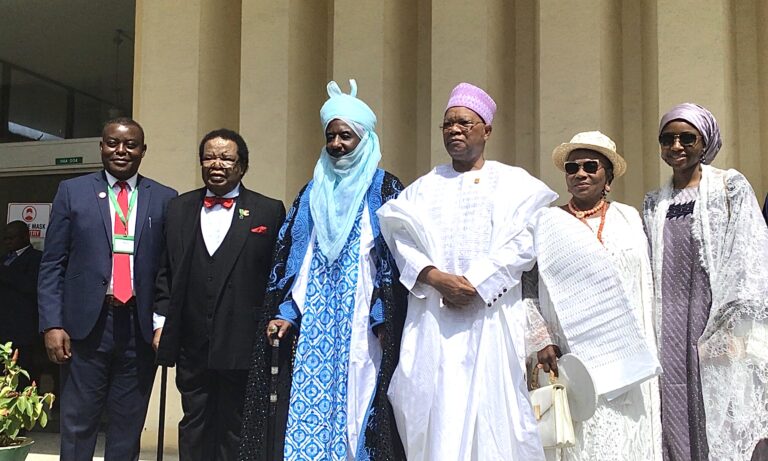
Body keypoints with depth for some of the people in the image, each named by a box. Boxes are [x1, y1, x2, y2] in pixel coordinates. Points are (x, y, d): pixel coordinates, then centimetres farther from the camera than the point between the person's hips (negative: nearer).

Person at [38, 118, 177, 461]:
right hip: (87, 322, 0)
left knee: (128, 426, 10)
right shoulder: (72, 191, 6)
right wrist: (52, 324, -5)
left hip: (141, 326, 1)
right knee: (77, 424, 6)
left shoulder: (165, 199, 7)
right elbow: (52, 264, 4)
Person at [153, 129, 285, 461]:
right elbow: (165, 270, 11)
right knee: (194, 426, 14)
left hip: (243, 346, -3)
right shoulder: (178, 208, 10)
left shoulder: (270, 211, -1)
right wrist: (161, 321, 5)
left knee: (235, 431, 9)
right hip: (191, 345, 3)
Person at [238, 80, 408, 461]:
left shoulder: (384, 189, 2)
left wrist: (384, 324, -12)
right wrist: (287, 314, 3)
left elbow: (394, 258, -4)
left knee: (354, 407, -3)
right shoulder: (312, 192, 14)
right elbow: (292, 257, 13)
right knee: (305, 411, 1)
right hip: (312, 329, 4)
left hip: (360, 329, -3)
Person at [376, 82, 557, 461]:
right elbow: (403, 243, 4)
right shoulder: (424, 187, 17)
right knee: (433, 407, -2)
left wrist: (475, 285, -13)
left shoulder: (513, 183, 10)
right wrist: (437, 278, -13)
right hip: (433, 318, 2)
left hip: (492, 314, -2)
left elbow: (521, 245, -4)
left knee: (492, 405, -5)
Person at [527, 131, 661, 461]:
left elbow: (646, 286, 13)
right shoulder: (548, 222, 3)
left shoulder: (629, 218, 11)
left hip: (628, 358, 3)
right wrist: (542, 341, -8)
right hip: (574, 356, -2)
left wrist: (646, 353, 10)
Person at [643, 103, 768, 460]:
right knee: (677, 422, 4)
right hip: (669, 333, 4)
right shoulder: (654, 204, 14)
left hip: (717, 328, -3)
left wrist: (731, 329, -13)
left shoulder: (730, 187, 2)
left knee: (721, 423, -2)